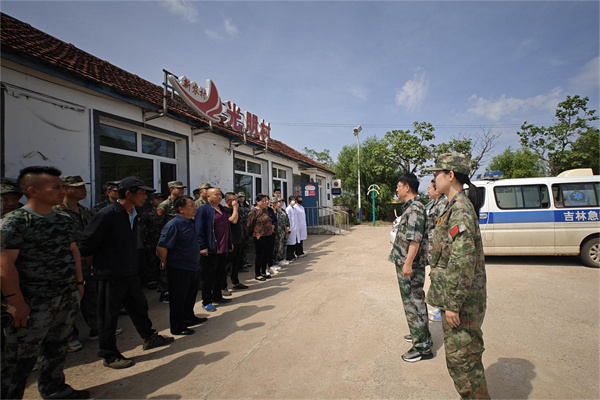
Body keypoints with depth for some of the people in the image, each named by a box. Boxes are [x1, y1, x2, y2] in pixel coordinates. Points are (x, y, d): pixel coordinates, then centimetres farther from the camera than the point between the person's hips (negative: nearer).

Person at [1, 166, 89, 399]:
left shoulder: (64, 219, 6)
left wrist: (79, 282, 12)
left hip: (68, 298, 6)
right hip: (35, 302, -6)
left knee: (58, 347, 19)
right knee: (20, 358, 5)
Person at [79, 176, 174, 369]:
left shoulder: (133, 215, 5)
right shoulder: (107, 214, -21)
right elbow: (86, 243, -16)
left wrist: (132, 266, 15)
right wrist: (98, 264, -5)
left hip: (130, 273, 8)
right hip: (110, 275, -8)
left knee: (139, 306, 19)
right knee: (108, 316, 9)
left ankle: (150, 338, 38)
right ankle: (109, 355, 26)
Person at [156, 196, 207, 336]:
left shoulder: (190, 222, 8)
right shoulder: (173, 225, -20)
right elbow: (161, 247, -22)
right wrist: (165, 264, -10)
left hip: (192, 267, 9)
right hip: (179, 269, -9)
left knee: (191, 294, 22)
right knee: (178, 298, 6)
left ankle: (189, 317, 40)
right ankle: (177, 327, 21)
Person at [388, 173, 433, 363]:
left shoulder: (415, 208, -18)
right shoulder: (410, 207, 13)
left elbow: (415, 239, -25)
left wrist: (408, 262, -27)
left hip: (410, 265, -10)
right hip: (405, 263, 10)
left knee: (414, 303, -1)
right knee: (413, 301, 21)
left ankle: (423, 346, 10)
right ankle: (419, 333, 36)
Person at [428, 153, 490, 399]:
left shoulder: (460, 209, -21)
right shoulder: (458, 206, 11)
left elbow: (462, 261, -26)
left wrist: (453, 304, -21)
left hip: (461, 299, -10)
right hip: (457, 297, 10)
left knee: (461, 358, 5)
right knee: (464, 356, 22)